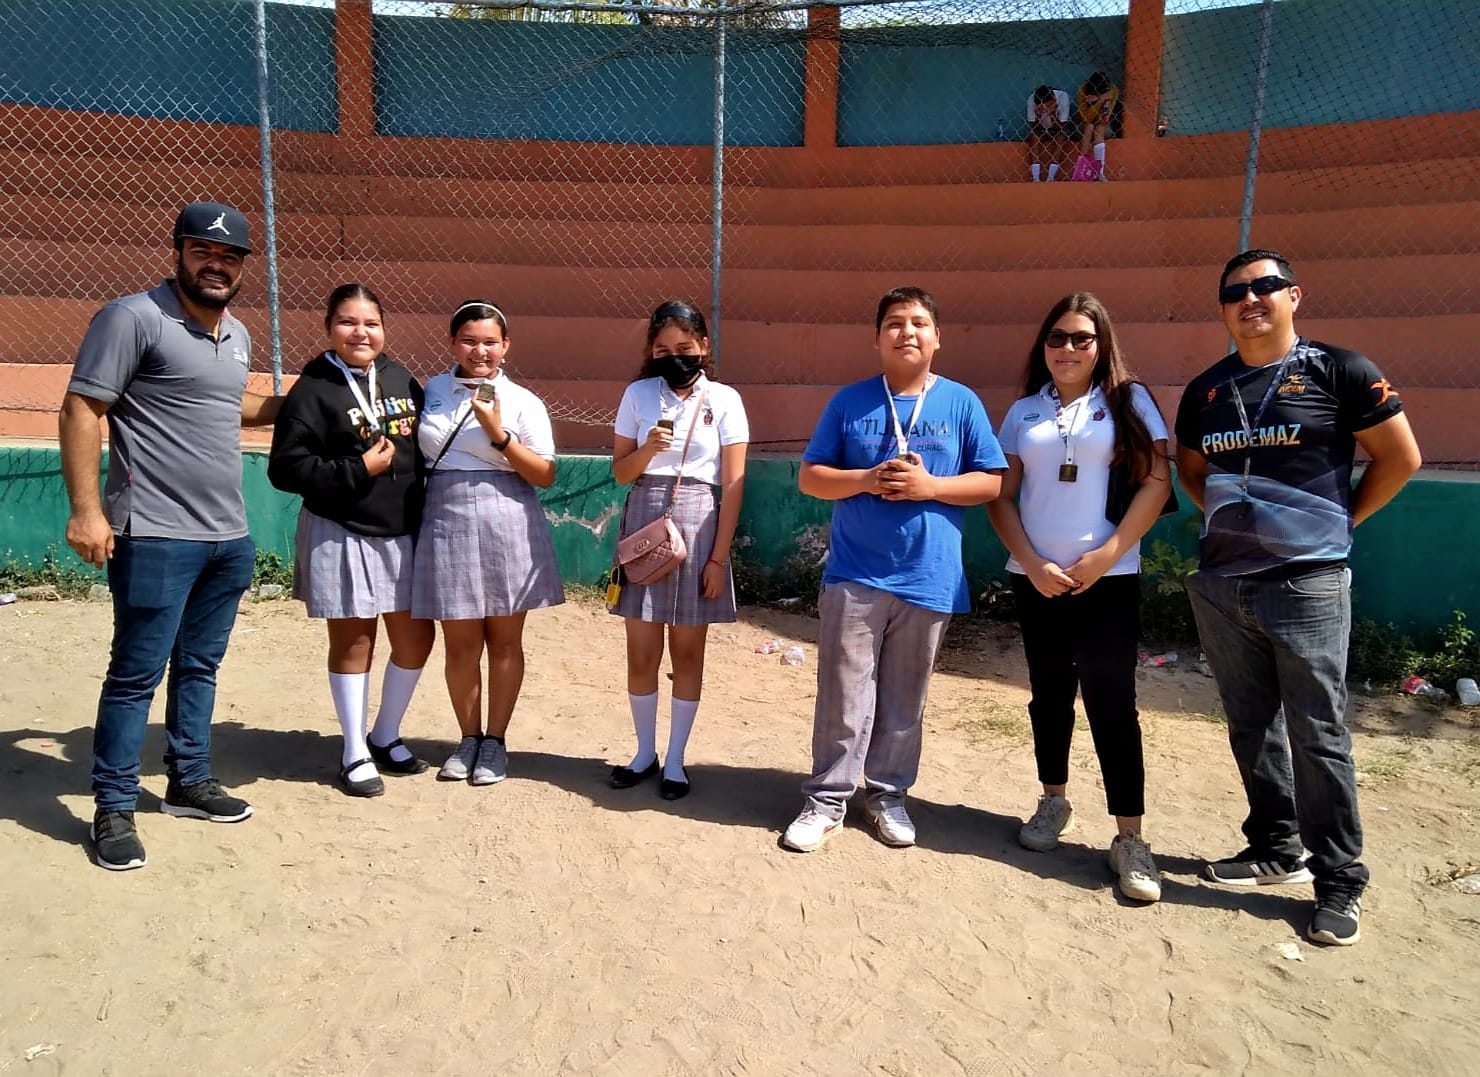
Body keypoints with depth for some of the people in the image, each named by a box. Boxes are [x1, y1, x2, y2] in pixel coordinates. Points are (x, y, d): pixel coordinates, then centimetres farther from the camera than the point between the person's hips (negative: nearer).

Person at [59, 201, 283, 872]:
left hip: (229, 538, 7)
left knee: (199, 667, 17)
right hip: (156, 538, -7)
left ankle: (189, 782, 31)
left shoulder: (237, 335, 14)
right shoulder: (134, 318, -10)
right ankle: (113, 809, 14)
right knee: (137, 675, 0)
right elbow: (80, 412, -13)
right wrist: (86, 509, -19)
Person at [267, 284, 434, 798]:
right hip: (342, 538, -5)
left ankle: (386, 736, 32)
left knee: (416, 640, 10)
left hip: (404, 534, 5)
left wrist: (427, 518, 3)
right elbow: (286, 469, -14)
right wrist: (358, 470, -20)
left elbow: (426, 445, 14)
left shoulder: (402, 379, 5)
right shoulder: (313, 390, -10)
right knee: (353, 644, 7)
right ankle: (356, 753, 23)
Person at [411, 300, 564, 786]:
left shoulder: (523, 403, -1)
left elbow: (544, 476, -6)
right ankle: (469, 737, 24)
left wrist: (499, 436, -15)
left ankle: (495, 740, 22)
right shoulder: (432, 392, 8)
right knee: (460, 642, 6)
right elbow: (415, 453, 21)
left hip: (507, 526, -2)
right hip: (447, 523, 2)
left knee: (504, 639, 7)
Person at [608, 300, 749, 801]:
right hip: (643, 522, 2)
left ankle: (675, 758, 21)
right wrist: (648, 448, -15)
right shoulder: (637, 394, 4)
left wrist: (719, 557, -8)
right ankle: (644, 751, 24)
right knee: (641, 652, 6)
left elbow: (733, 483, -3)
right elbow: (621, 471, 7)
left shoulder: (724, 399, -1)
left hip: (699, 524, -1)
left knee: (687, 652, 7)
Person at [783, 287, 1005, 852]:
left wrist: (928, 486, -13)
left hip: (930, 579, 1)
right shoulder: (850, 401, 5)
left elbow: (991, 482, 3)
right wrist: (868, 480, -13)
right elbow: (811, 478, 4)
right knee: (843, 697, 2)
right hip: (855, 576, 0)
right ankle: (827, 799, 15)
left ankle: (888, 794, 28)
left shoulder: (961, 403, 4)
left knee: (904, 700, 12)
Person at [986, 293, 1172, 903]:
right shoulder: (1024, 412, 8)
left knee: (1111, 701, -5)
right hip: (1035, 578, 3)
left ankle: (1129, 838, 3)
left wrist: (1106, 554, -12)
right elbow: (1002, 498, 6)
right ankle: (1053, 801, 30)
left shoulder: (1127, 400, 2)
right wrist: (1033, 564, -7)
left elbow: (1157, 482, -5)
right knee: (1049, 693, 13)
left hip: (1108, 578, -3)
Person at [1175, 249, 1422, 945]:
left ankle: (1340, 881, 13)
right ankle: (1276, 849, 30)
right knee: (1251, 728, 14)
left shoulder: (1338, 370, -3)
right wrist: (1225, 515, 10)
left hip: (1307, 582, -5)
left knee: (1318, 735, -1)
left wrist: (1340, 520, 3)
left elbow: (1400, 457, 1)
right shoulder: (1205, 390, 11)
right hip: (1220, 585, 5)